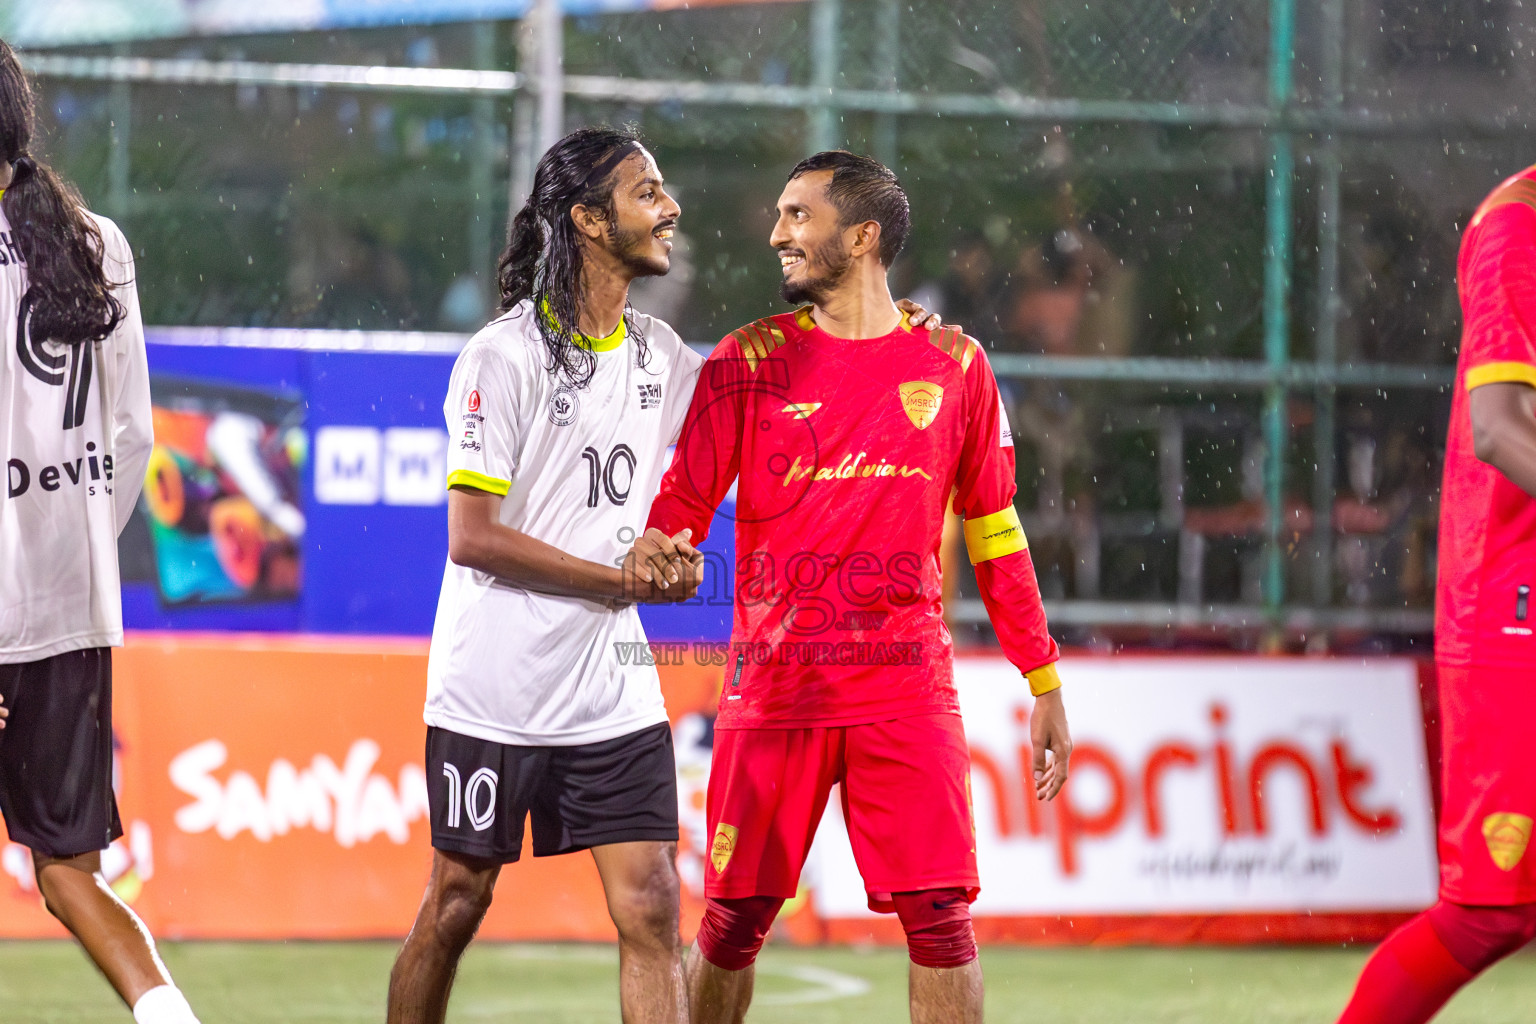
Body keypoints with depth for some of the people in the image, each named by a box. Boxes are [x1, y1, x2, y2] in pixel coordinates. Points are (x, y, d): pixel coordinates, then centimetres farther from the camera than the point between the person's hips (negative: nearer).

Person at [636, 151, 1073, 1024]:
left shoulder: (953, 365, 7)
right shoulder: (750, 360, 5)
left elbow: (995, 530, 12)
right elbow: (682, 501, 2)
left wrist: (1044, 684, 10)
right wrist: (656, 545, -23)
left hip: (908, 689, 0)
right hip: (774, 688, 0)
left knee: (940, 915, -8)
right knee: (735, 918, 1)